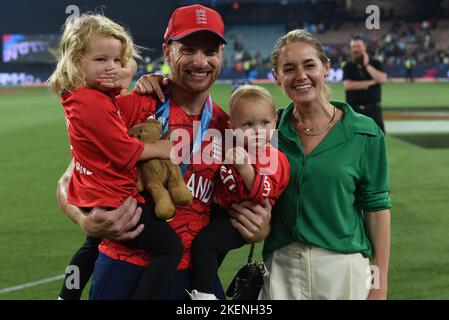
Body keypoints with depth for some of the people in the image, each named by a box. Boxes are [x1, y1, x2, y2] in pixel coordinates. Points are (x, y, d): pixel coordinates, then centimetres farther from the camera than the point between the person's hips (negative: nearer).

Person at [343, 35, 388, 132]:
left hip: (373, 109, 0)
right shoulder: (348, 66, 4)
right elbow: (347, 85, -12)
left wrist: (367, 65, -12)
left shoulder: (375, 63, 5)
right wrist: (370, 82, -12)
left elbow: (382, 79, -13)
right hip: (354, 109, 0)